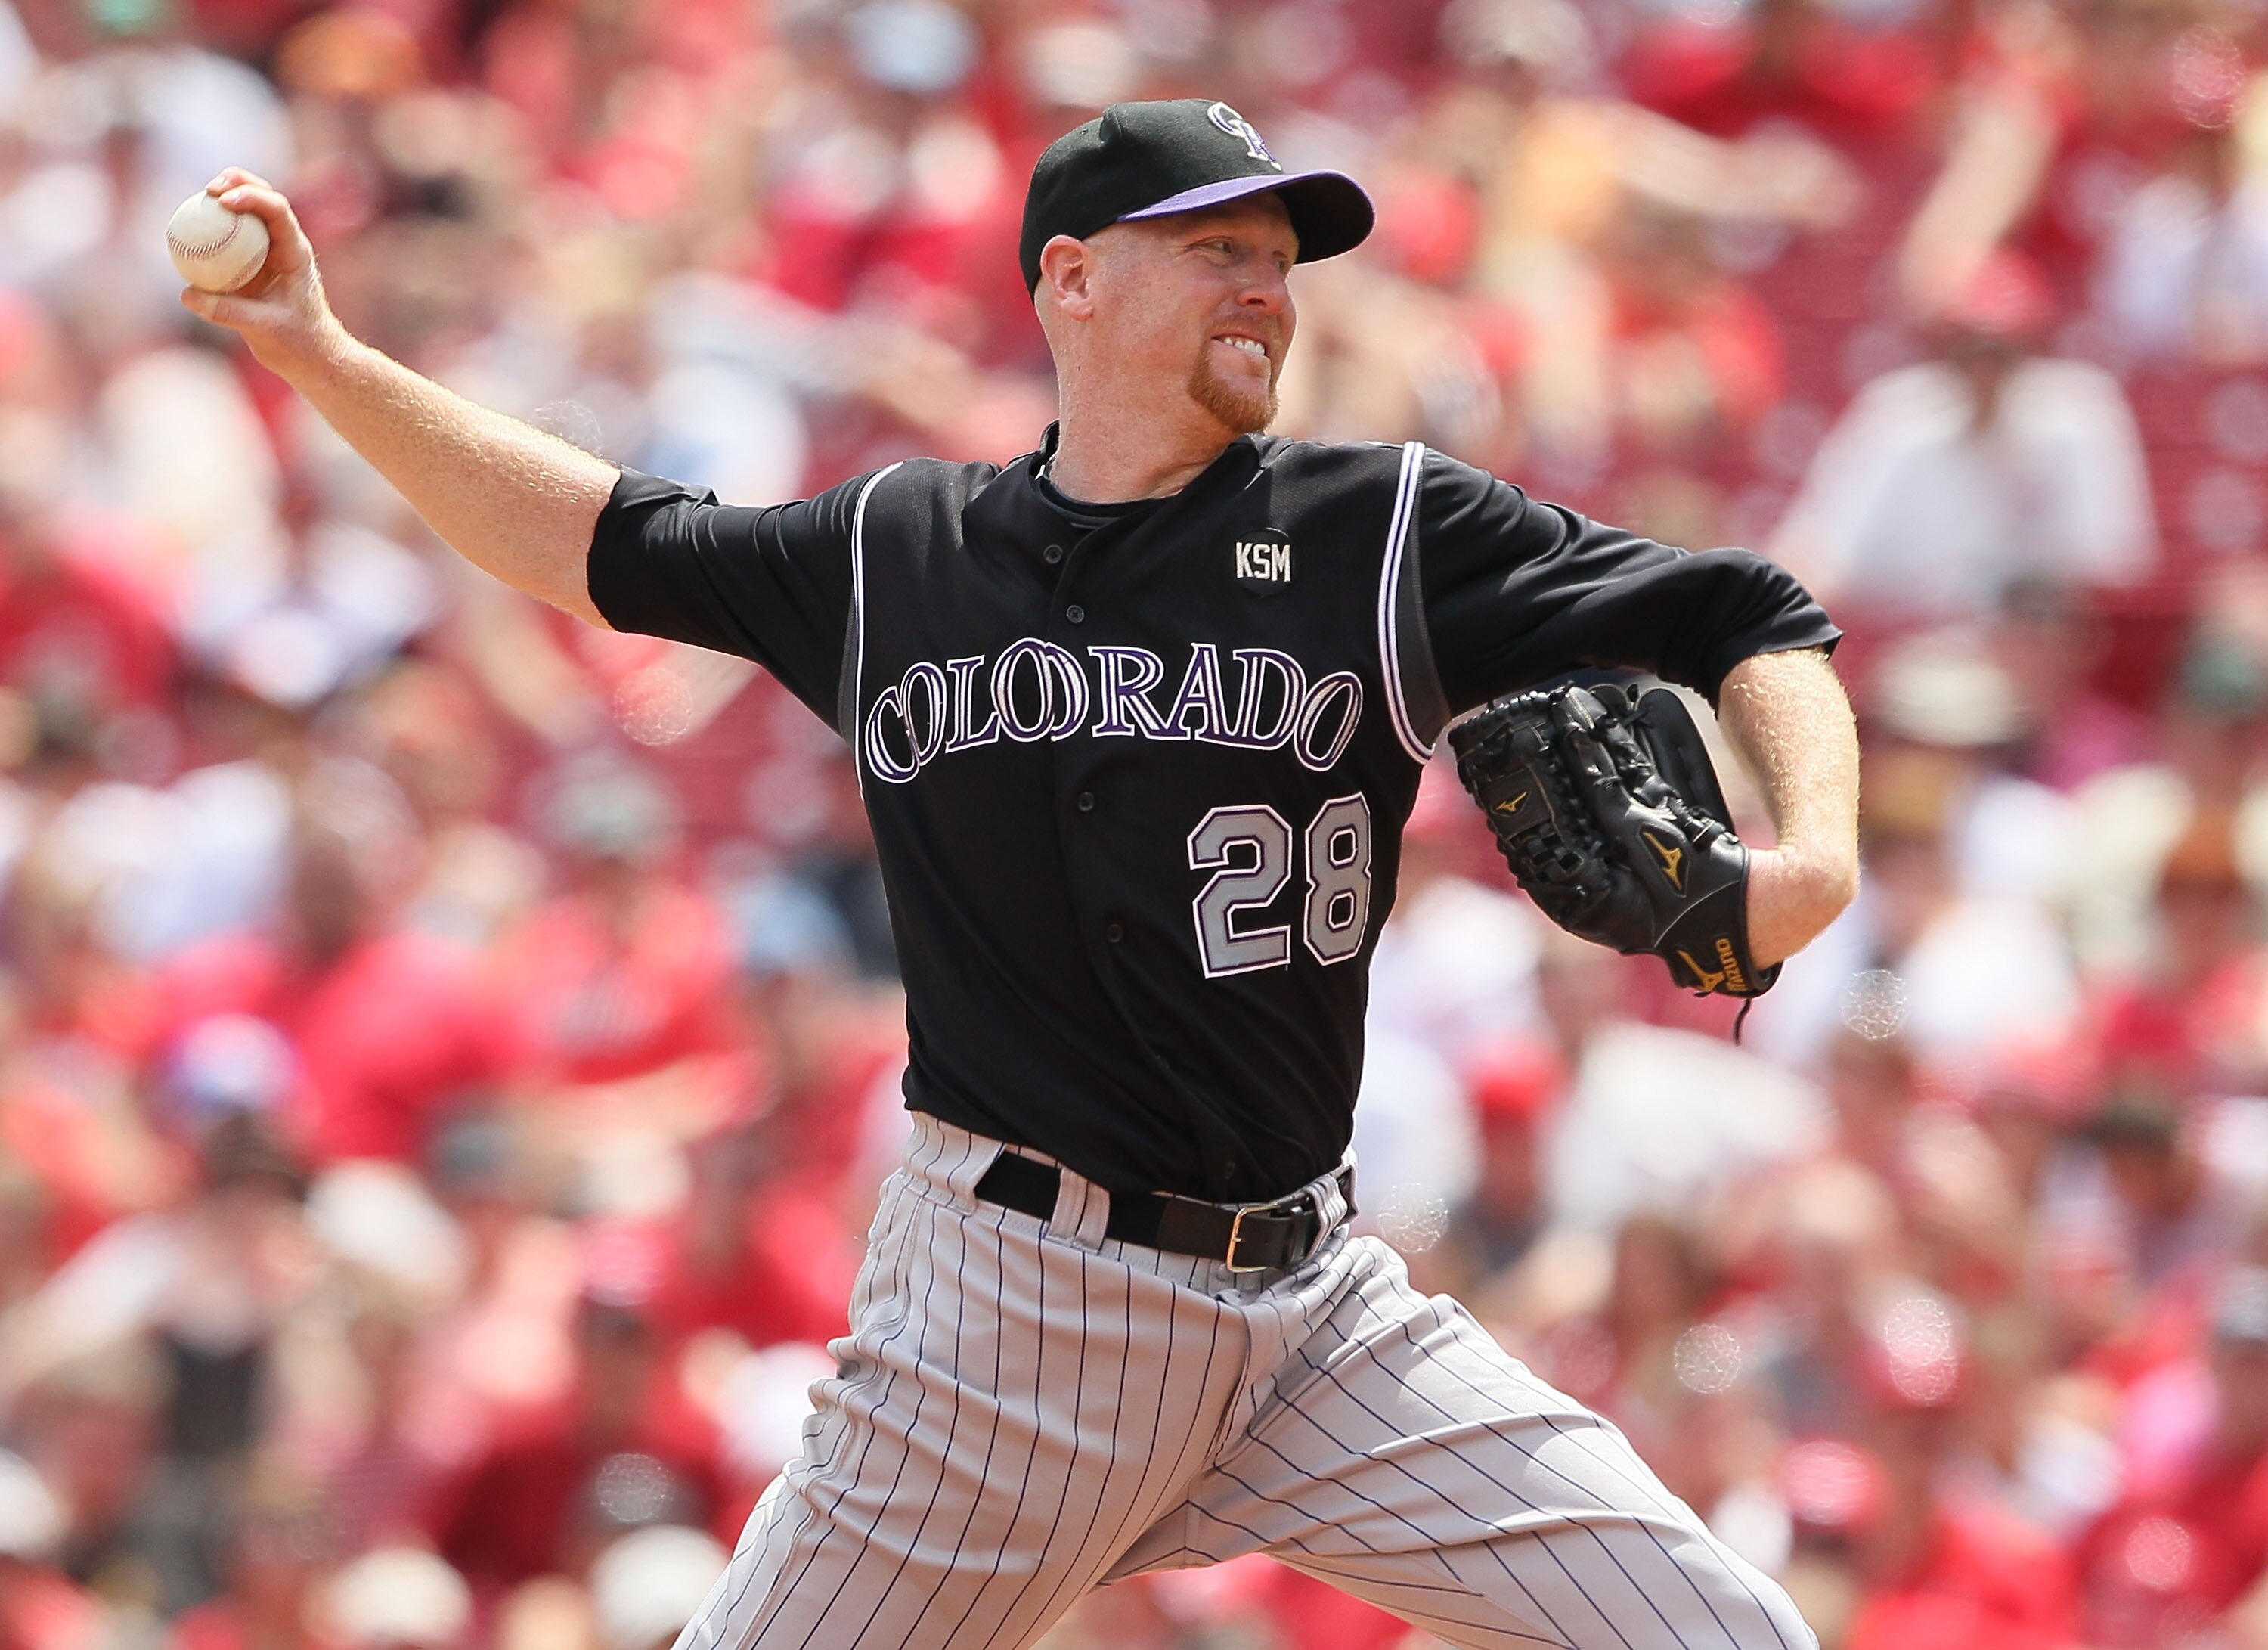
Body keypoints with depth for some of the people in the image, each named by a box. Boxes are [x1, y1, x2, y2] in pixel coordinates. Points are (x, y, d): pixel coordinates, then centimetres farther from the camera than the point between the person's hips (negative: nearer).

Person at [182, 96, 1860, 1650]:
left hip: (1314, 1314, 0)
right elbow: (601, 544, 22)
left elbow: (1748, 625, 2)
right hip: (1007, 1304, 0)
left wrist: (1814, 856, -17)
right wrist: (326, 359, 15)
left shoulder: (1393, 531, 2)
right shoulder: (892, 553, 7)